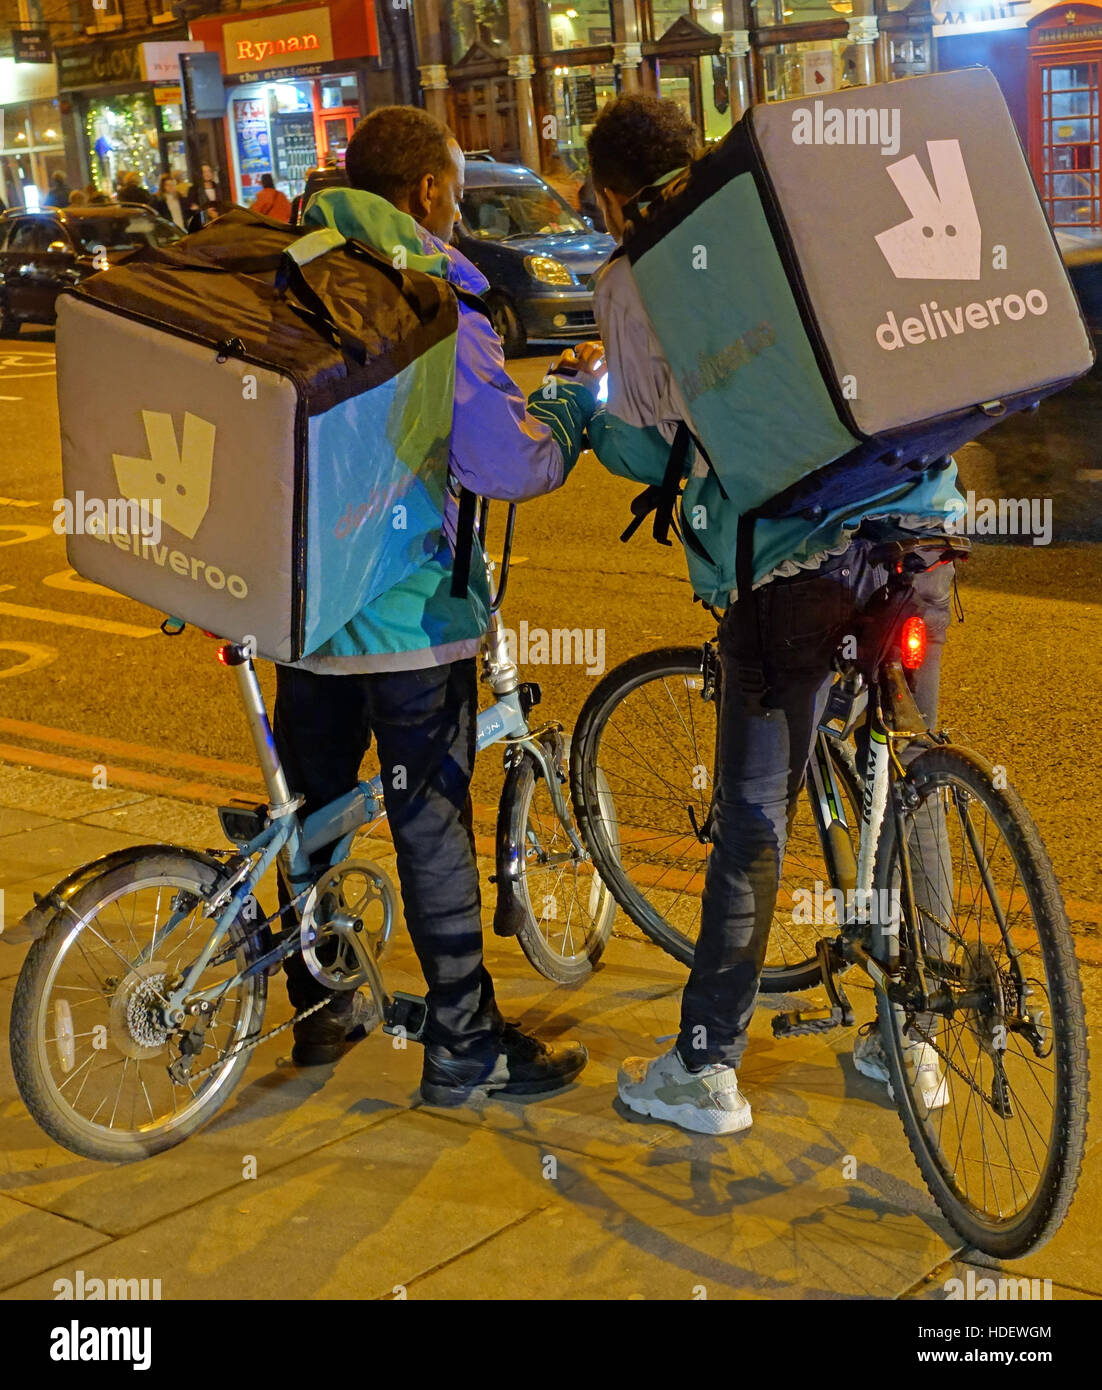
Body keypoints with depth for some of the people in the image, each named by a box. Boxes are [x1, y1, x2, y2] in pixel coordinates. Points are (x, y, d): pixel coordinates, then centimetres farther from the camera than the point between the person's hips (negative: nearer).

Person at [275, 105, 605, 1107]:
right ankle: (465, 1045, 12)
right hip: (412, 609, -7)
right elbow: (509, 463, -22)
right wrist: (572, 405, -5)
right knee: (432, 826, 2)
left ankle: (318, 1009, 32)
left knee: (314, 808, 17)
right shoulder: (434, 308, -15)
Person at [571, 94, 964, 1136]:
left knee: (752, 825, 5)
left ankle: (706, 1069, 16)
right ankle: (911, 1040, 28)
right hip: (917, 534, 5)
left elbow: (649, 455, 5)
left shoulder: (633, 279, 4)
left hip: (793, 565, -5)